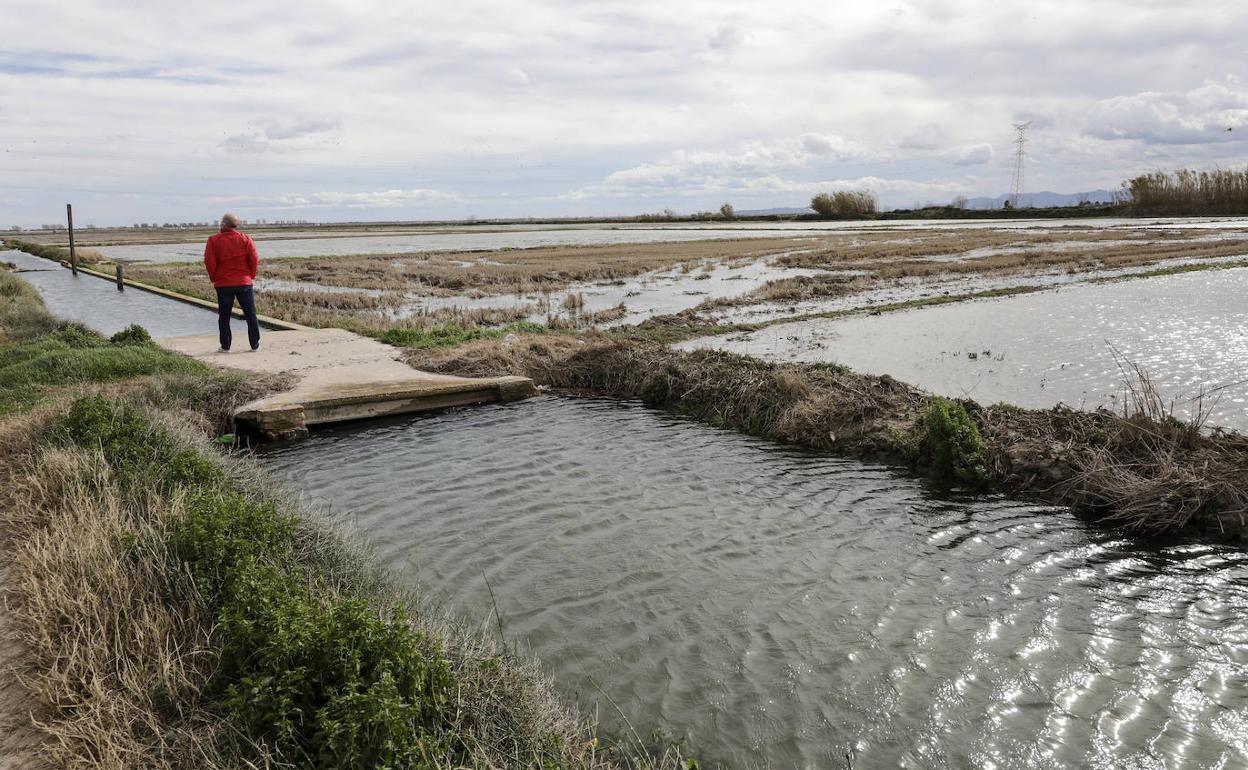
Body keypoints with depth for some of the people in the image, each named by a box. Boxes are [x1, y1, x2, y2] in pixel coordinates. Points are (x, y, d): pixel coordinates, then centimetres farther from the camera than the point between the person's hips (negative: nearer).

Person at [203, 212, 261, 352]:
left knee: (224, 316, 7)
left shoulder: (214, 240, -3)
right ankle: (255, 344, 8)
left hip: (223, 284, -1)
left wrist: (214, 278, 6)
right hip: (244, 282, 1)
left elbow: (209, 262, -7)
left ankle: (225, 346, 7)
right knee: (250, 314, 7)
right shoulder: (246, 239, -1)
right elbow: (254, 259, -4)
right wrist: (251, 276, 8)